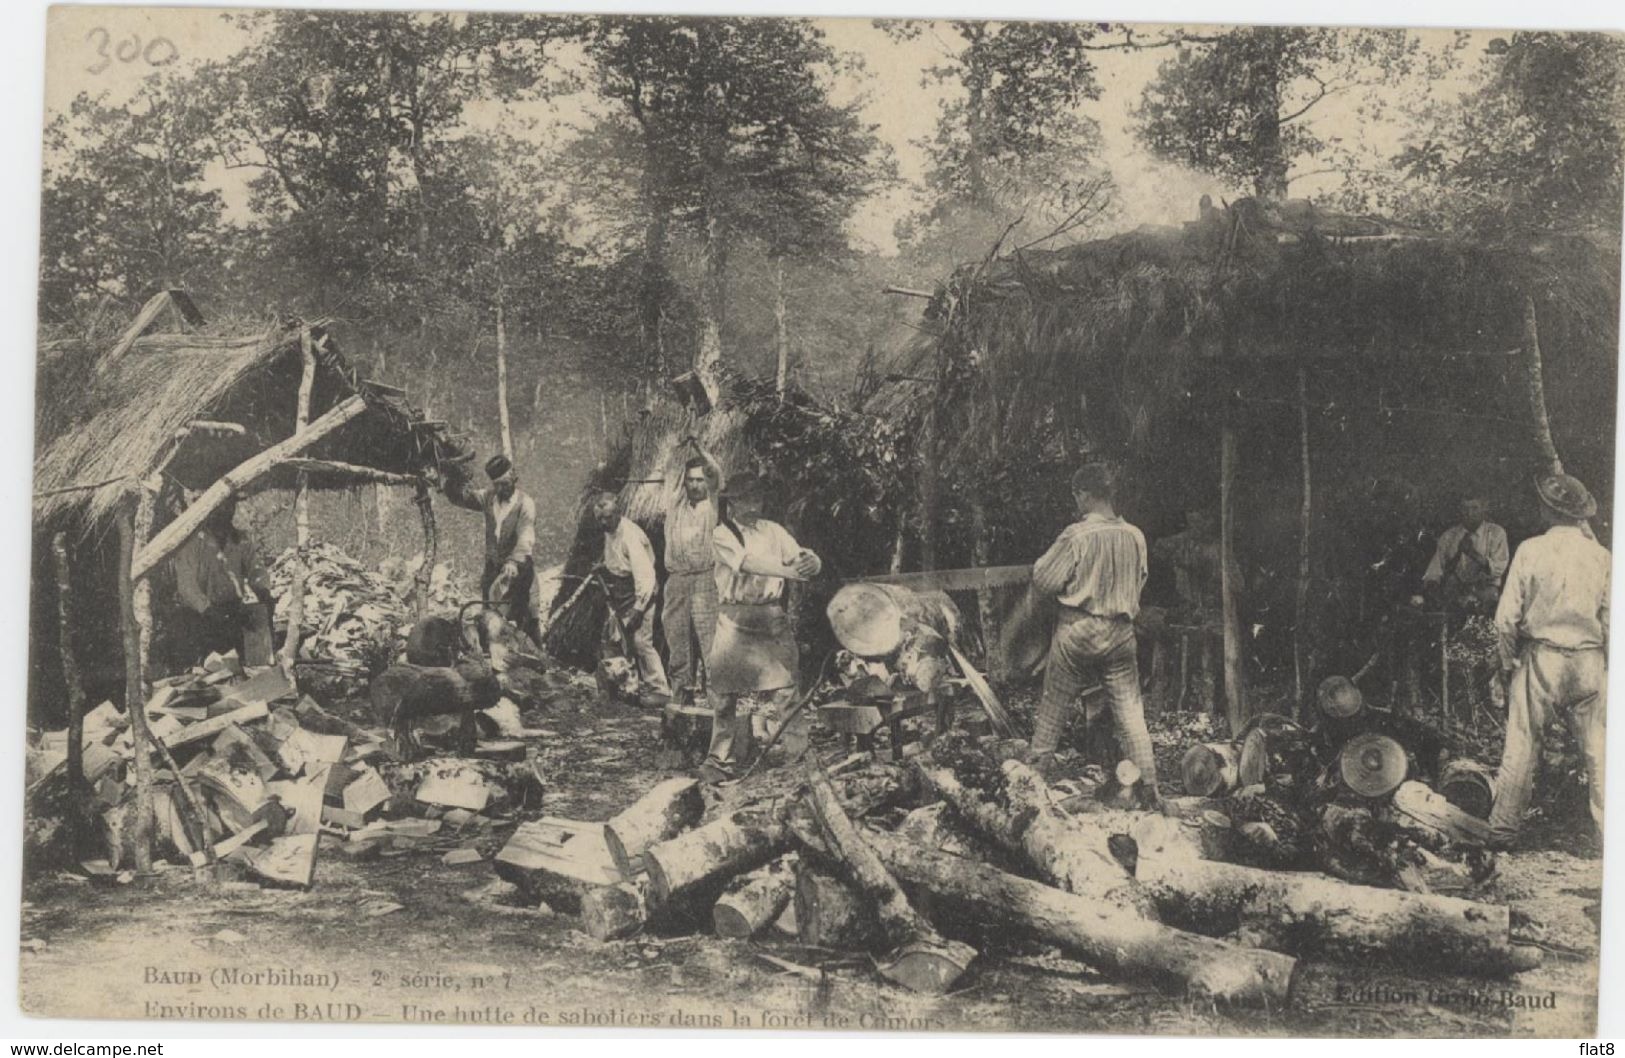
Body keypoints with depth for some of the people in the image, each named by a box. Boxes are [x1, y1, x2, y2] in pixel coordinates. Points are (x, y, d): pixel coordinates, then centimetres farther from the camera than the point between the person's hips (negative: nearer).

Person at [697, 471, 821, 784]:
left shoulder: (775, 532, 15)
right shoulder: (722, 534, 2)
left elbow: (806, 559, 6)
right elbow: (746, 563, -15)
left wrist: (810, 561, -21)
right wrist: (791, 571, -26)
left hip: (773, 616, 3)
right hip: (736, 620, -3)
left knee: (785, 686, -3)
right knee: (725, 688, -4)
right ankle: (722, 760, 3)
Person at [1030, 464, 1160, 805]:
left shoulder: (1076, 536, -16)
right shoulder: (1135, 537, -2)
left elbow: (1043, 581, -11)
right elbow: (1138, 583, 11)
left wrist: (1041, 563, 8)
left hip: (1077, 630, -3)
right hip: (1120, 633, 3)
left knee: (1054, 706, 10)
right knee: (1130, 710, 7)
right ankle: (1150, 786, 7)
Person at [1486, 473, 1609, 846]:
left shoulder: (1531, 550, -7)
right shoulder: (1602, 556, -1)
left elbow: (1507, 616, -7)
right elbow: (1610, 620, 1)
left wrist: (1508, 662, 6)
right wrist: (1609, 666, 13)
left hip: (1541, 658, -1)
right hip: (1590, 662, 2)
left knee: (1521, 747, 5)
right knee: (1598, 749, 8)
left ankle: (1502, 830, 12)